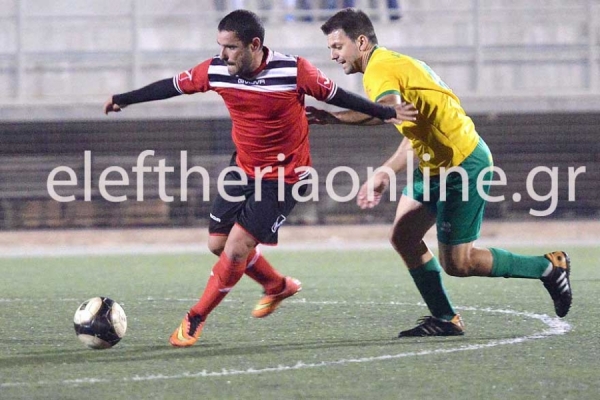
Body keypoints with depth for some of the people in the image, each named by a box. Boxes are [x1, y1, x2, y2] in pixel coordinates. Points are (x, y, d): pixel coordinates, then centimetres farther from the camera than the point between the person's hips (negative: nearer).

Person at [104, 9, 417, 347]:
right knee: (218, 243, 10)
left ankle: (196, 319, 3)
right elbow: (173, 86, 4)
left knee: (236, 248, -13)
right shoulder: (215, 71, -11)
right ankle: (278, 286, 36)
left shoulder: (294, 71, -23)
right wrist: (124, 100, 13)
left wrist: (386, 113, -8)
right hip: (244, 168, 6)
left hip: (284, 176, -6)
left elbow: (335, 95, -9)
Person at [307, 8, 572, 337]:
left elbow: (390, 108, -42)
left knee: (457, 263, -4)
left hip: (463, 165, -10)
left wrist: (333, 117, -40)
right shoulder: (392, 64, 14)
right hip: (435, 165, 10)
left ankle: (549, 268, 10)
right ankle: (444, 319, 10)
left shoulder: (380, 69, -18)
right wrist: (385, 173, 16)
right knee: (403, 237, 4)